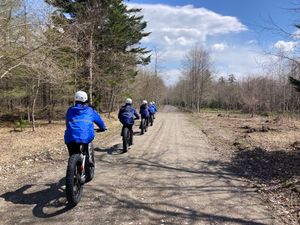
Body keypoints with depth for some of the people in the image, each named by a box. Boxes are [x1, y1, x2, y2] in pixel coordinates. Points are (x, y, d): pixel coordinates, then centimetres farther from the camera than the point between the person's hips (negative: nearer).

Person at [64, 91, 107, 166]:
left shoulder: (70, 110, 21)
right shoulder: (90, 110, 18)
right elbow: (99, 120, 31)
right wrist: (103, 128, 51)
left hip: (71, 139, 2)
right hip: (86, 138, -1)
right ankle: (88, 158, 23)